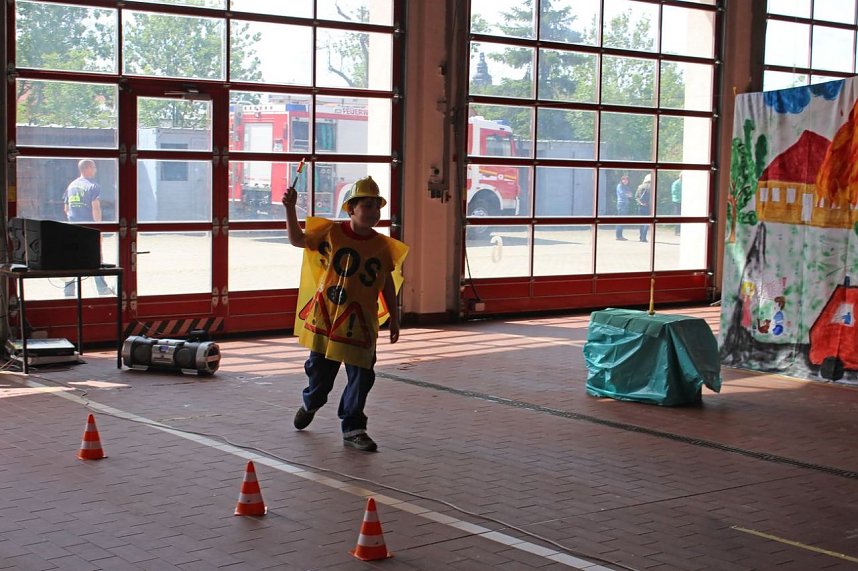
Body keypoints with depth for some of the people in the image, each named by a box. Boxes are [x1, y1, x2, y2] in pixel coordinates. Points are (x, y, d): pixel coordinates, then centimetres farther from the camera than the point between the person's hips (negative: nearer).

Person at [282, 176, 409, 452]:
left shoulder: (383, 246, 0)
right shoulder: (331, 232, -4)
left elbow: (388, 283, 9)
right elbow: (297, 239, 9)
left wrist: (394, 316, 9)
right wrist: (290, 208, -2)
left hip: (359, 322, 1)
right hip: (325, 316, 0)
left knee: (361, 376, -2)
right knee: (320, 369, 13)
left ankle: (352, 429, 12)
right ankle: (310, 403, 46)